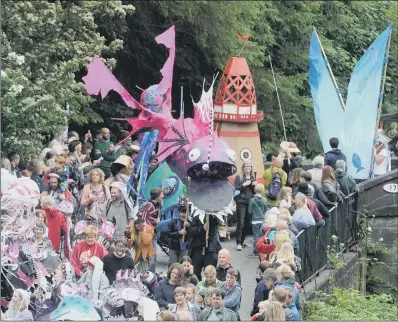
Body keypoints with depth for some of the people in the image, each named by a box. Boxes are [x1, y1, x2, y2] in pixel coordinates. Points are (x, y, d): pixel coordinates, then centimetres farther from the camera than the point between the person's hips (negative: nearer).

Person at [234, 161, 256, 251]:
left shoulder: (252, 177, 15)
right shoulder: (239, 177, 0)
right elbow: (235, 189, -7)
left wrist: (254, 185, -1)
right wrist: (244, 185, -16)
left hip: (250, 202, 5)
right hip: (241, 202, -5)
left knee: (248, 223, 6)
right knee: (241, 223, -11)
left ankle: (242, 241, 19)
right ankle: (238, 243, -9)